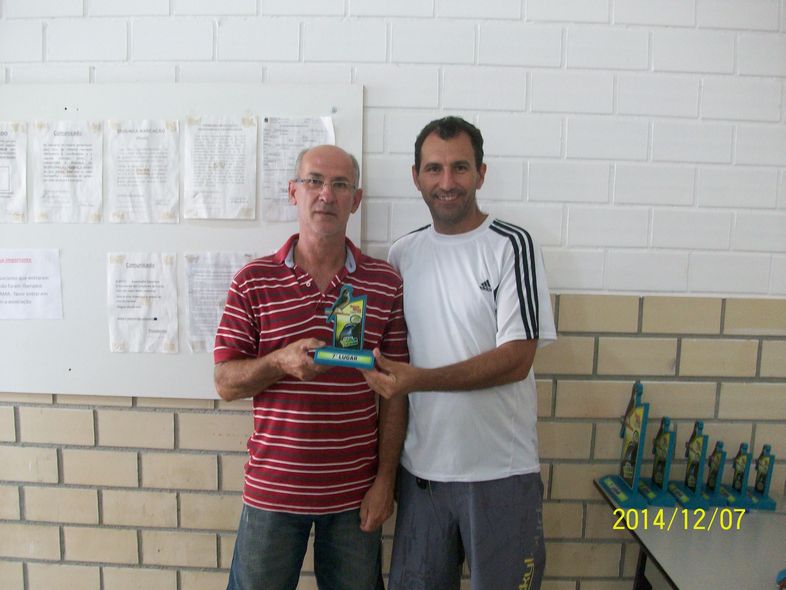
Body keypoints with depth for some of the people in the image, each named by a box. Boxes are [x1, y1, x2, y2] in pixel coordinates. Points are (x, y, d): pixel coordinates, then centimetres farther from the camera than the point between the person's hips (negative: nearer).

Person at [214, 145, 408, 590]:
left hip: (355, 492, 1)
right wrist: (281, 361, -22)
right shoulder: (253, 281, -4)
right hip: (272, 489, 0)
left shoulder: (385, 282, -3)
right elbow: (226, 383, -3)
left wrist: (386, 479, -3)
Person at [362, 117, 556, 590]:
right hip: (421, 466, 4)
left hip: (500, 471, -3)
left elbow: (516, 360, -16)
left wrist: (418, 380, -25)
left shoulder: (511, 246, -9)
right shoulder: (403, 253, 4)